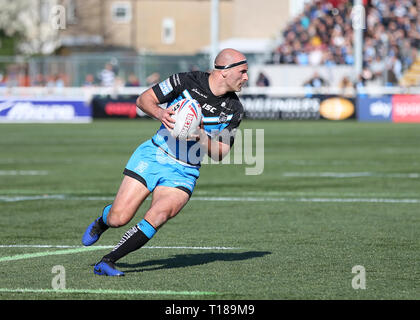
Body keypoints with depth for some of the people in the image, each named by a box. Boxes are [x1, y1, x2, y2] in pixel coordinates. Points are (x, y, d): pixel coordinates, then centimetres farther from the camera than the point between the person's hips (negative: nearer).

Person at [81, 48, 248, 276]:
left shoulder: (234, 110, 0)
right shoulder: (187, 81, -9)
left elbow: (220, 154, 3)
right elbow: (143, 99, -2)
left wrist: (203, 138, -18)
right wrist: (160, 113, -23)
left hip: (183, 172, 2)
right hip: (153, 155, -2)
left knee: (160, 214, -26)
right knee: (119, 218, -9)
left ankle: (106, 262, -17)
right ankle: (101, 223, 30)